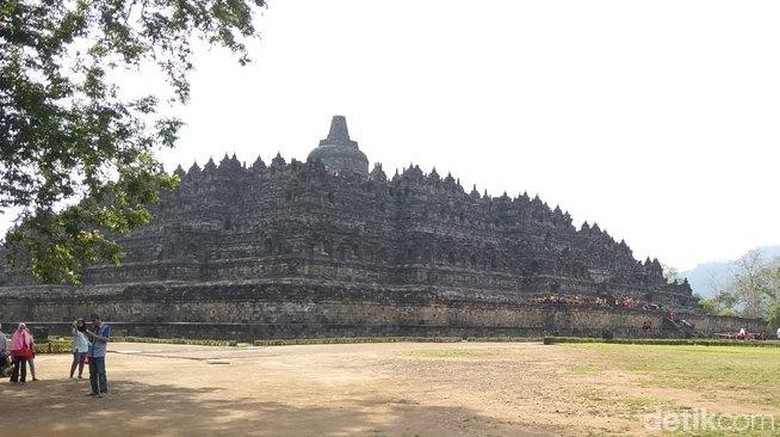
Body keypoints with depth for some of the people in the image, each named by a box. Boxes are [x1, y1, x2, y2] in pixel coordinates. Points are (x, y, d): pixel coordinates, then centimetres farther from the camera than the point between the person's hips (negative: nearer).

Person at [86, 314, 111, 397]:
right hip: (91, 353, 6)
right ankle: (95, 390, 13)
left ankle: (103, 391, -6)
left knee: (101, 373, -8)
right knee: (92, 373, 7)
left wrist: (94, 335, -14)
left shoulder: (106, 327, 0)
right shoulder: (94, 328, 17)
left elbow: (106, 339, -11)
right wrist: (89, 335, 3)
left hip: (99, 354, -6)